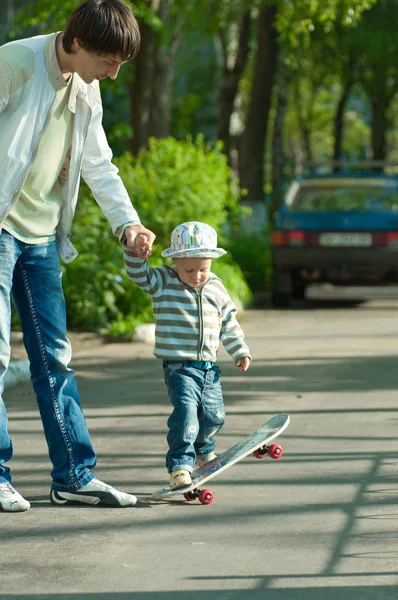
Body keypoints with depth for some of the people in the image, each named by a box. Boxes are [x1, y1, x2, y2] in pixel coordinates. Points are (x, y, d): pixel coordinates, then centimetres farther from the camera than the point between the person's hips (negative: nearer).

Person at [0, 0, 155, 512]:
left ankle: (74, 475, 13)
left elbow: (98, 163, 14)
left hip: (42, 237, 8)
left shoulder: (86, 90, 9)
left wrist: (126, 219, 1)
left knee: (54, 355, 9)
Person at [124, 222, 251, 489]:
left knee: (214, 414, 14)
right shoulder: (163, 282, -3)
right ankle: (180, 465, -17)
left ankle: (203, 452, 42)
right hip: (179, 365, -5)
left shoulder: (216, 288, 9)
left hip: (209, 365, 5)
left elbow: (229, 322, 17)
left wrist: (240, 351, 15)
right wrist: (136, 252, -37)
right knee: (186, 412, -20)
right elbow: (138, 273, -18)